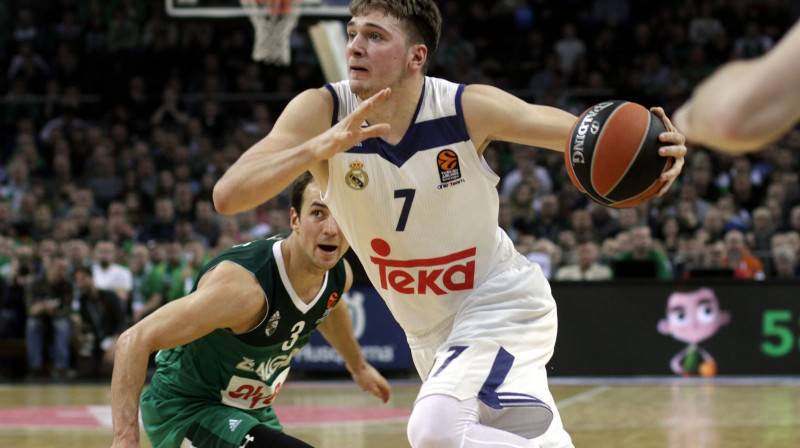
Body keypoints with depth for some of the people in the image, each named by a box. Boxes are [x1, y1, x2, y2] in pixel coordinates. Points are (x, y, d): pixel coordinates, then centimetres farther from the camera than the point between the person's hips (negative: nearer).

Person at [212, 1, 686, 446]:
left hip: (501, 302, -4)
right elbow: (228, 196, -28)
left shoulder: (469, 109, -20)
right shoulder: (322, 112, -17)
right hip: (431, 330, 4)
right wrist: (322, 146, -44)